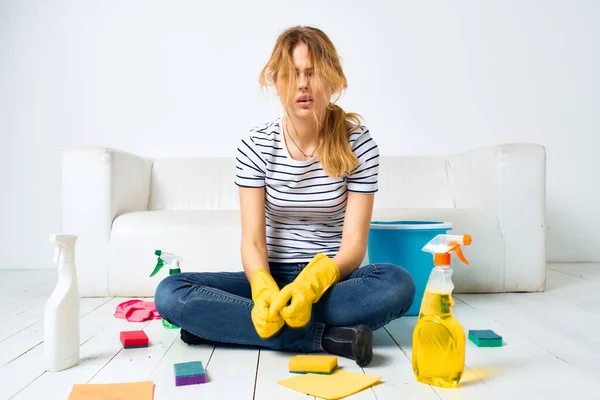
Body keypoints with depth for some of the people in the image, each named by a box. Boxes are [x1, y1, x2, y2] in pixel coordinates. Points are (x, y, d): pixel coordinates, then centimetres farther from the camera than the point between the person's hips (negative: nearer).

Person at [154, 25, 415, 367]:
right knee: (170, 293, -23)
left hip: (332, 277, 0)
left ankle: (223, 322, -28)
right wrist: (264, 289, -33)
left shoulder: (358, 144, -8)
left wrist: (313, 283, -34)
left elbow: (354, 243, -13)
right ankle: (327, 338, -28)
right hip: (272, 278, 1)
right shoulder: (256, 146, -5)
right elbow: (253, 240, -11)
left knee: (398, 284, -34)